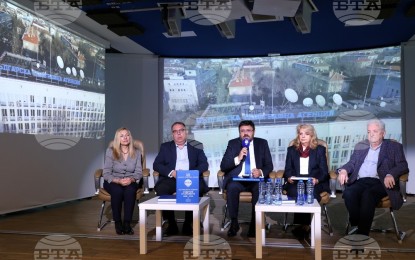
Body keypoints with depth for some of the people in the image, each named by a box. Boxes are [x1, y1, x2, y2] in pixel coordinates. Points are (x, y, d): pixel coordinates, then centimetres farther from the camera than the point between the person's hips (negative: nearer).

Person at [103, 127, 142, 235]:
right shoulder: (110, 151, -4)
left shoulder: (136, 153, 4)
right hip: (113, 182, -1)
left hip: (130, 182, 1)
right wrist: (118, 180, -26)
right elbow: (106, 173, -8)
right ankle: (117, 222, -15)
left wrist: (132, 179, -24)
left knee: (130, 190, -33)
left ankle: (127, 223, -22)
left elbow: (139, 172, -1)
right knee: (117, 191, -34)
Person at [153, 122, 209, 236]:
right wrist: (172, 172, -11)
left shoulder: (196, 146, 16)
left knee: (198, 189, -33)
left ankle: (188, 224, -13)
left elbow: (204, 164, 6)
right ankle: (171, 224, -13)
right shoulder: (165, 147, 19)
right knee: (161, 189, -31)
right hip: (171, 178, 1)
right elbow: (156, 165, 8)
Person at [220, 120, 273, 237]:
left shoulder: (262, 143, 9)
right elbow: (223, 166, 0)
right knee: (231, 187, -33)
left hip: (256, 179, 0)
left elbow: (269, 165, 6)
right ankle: (234, 222, -16)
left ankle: (255, 224, -18)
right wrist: (238, 158, -17)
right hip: (237, 179, 0)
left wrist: (261, 172, -17)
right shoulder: (232, 143, 6)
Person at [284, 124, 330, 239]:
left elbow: (324, 171, 4)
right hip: (295, 182, 1)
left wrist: (317, 180, -17)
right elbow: (287, 170, 11)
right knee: (294, 192, -33)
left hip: (314, 183, -1)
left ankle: (304, 225, -20)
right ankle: (303, 225, -22)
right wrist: (289, 177, -12)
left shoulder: (320, 149, 13)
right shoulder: (291, 150, 18)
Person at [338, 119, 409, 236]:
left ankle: (362, 233, -29)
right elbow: (352, 163, 20)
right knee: (348, 193, -31)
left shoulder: (394, 146, 12)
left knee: (368, 195, -35)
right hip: (360, 181, 3)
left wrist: (391, 174, -20)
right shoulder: (360, 146, 23)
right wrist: (343, 170, -4)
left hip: (380, 182, -3)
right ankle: (355, 225, -19)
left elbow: (403, 166, 2)